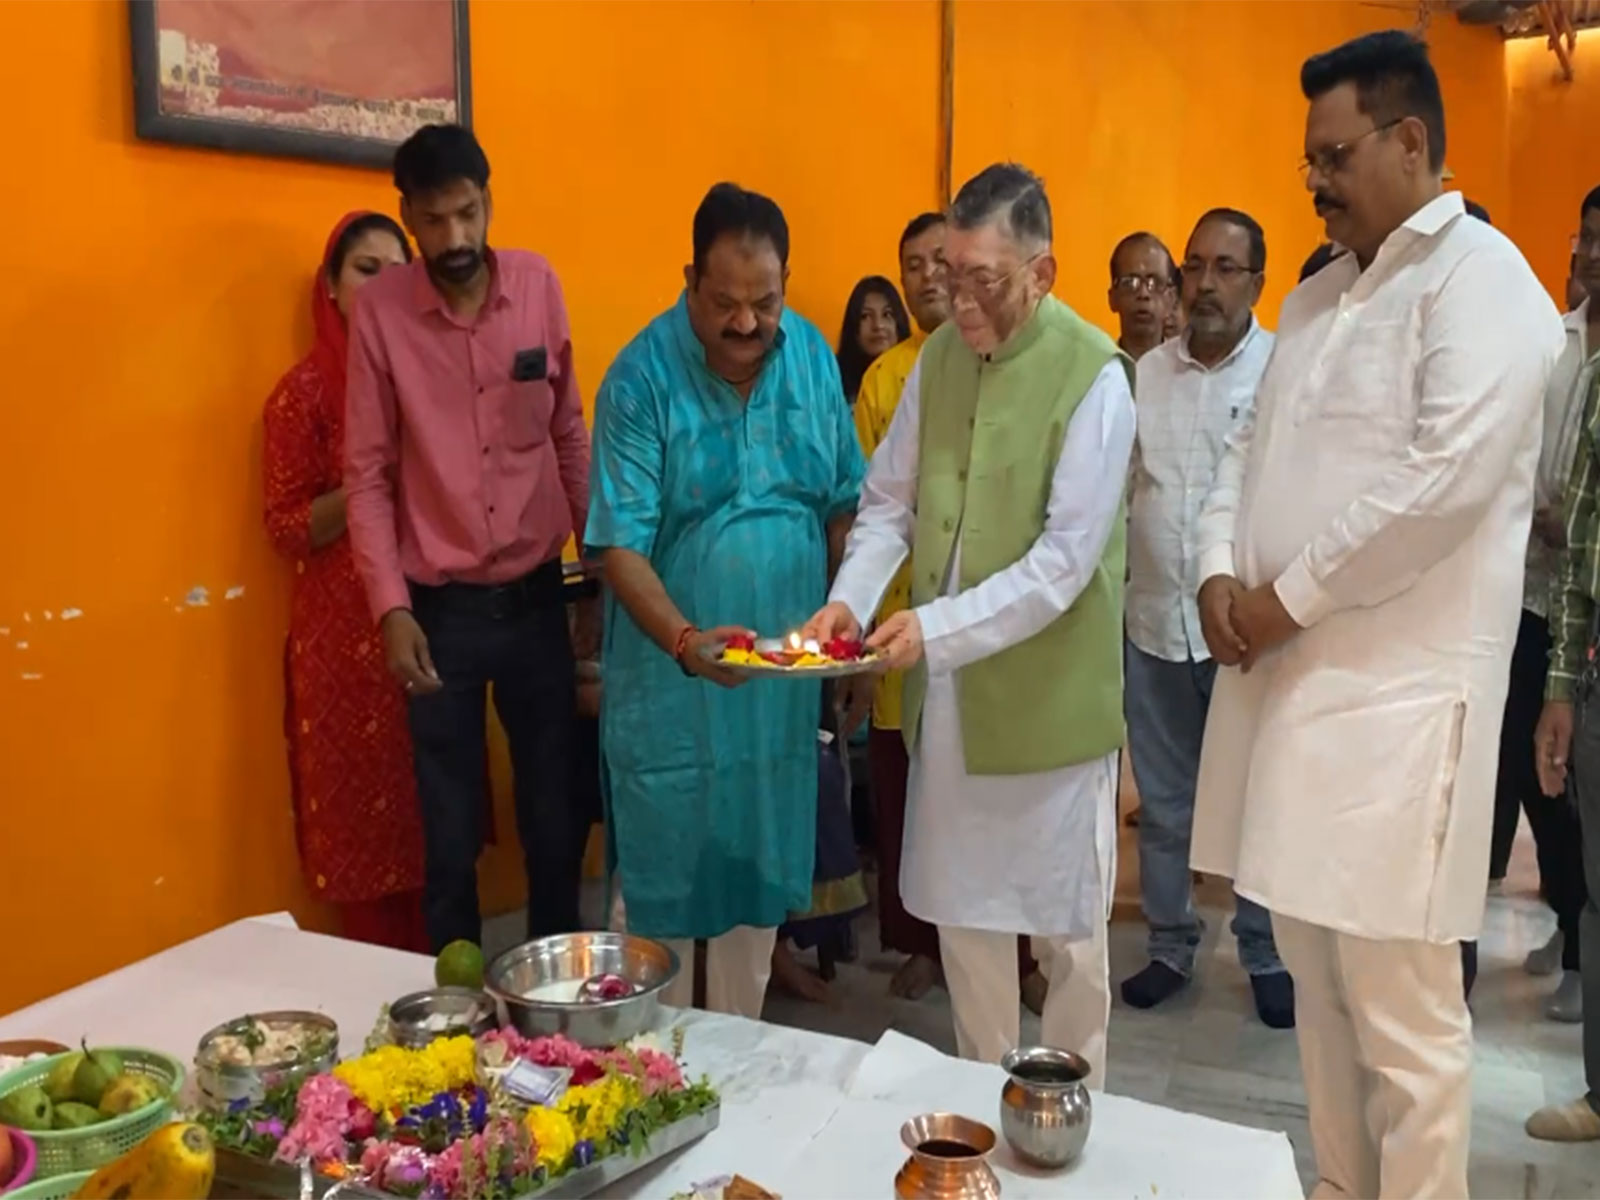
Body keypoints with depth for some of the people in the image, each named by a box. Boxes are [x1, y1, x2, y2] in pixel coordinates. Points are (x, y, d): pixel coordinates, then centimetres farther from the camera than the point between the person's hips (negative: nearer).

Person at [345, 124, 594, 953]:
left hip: (536, 595, 2)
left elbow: (569, 435, 7)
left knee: (557, 812, 12)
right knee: (451, 829, 9)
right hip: (440, 606, -2)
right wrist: (390, 607, -12)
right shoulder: (380, 310, -7)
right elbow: (367, 471, -5)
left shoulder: (538, 284, -1)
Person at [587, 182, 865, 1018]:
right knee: (661, 879, 7)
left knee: (761, 869, 16)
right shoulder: (642, 375, -14)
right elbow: (620, 543, -18)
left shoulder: (812, 356, 0)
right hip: (670, 679, -4)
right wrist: (685, 640, -32)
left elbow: (842, 507, 8)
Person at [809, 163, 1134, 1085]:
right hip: (948, 691, 5)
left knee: (1065, 923, 10)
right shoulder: (941, 354, 4)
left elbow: (1068, 557, -18)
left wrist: (938, 627, -24)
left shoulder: (1093, 374, -14)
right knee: (963, 910, 16)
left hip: (1048, 693, -5)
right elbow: (890, 500, 8)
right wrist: (852, 596, -10)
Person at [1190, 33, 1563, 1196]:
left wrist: (1288, 597, -13)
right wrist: (1221, 572, -1)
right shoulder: (1317, 296, 19)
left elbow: (1449, 477, -19)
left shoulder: (1480, 278, -7)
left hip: (1396, 688, -8)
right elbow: (1253, 447, 18)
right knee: (1316, 972, 15)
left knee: (1399, 1001, -2)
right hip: (1286, 672, 8)